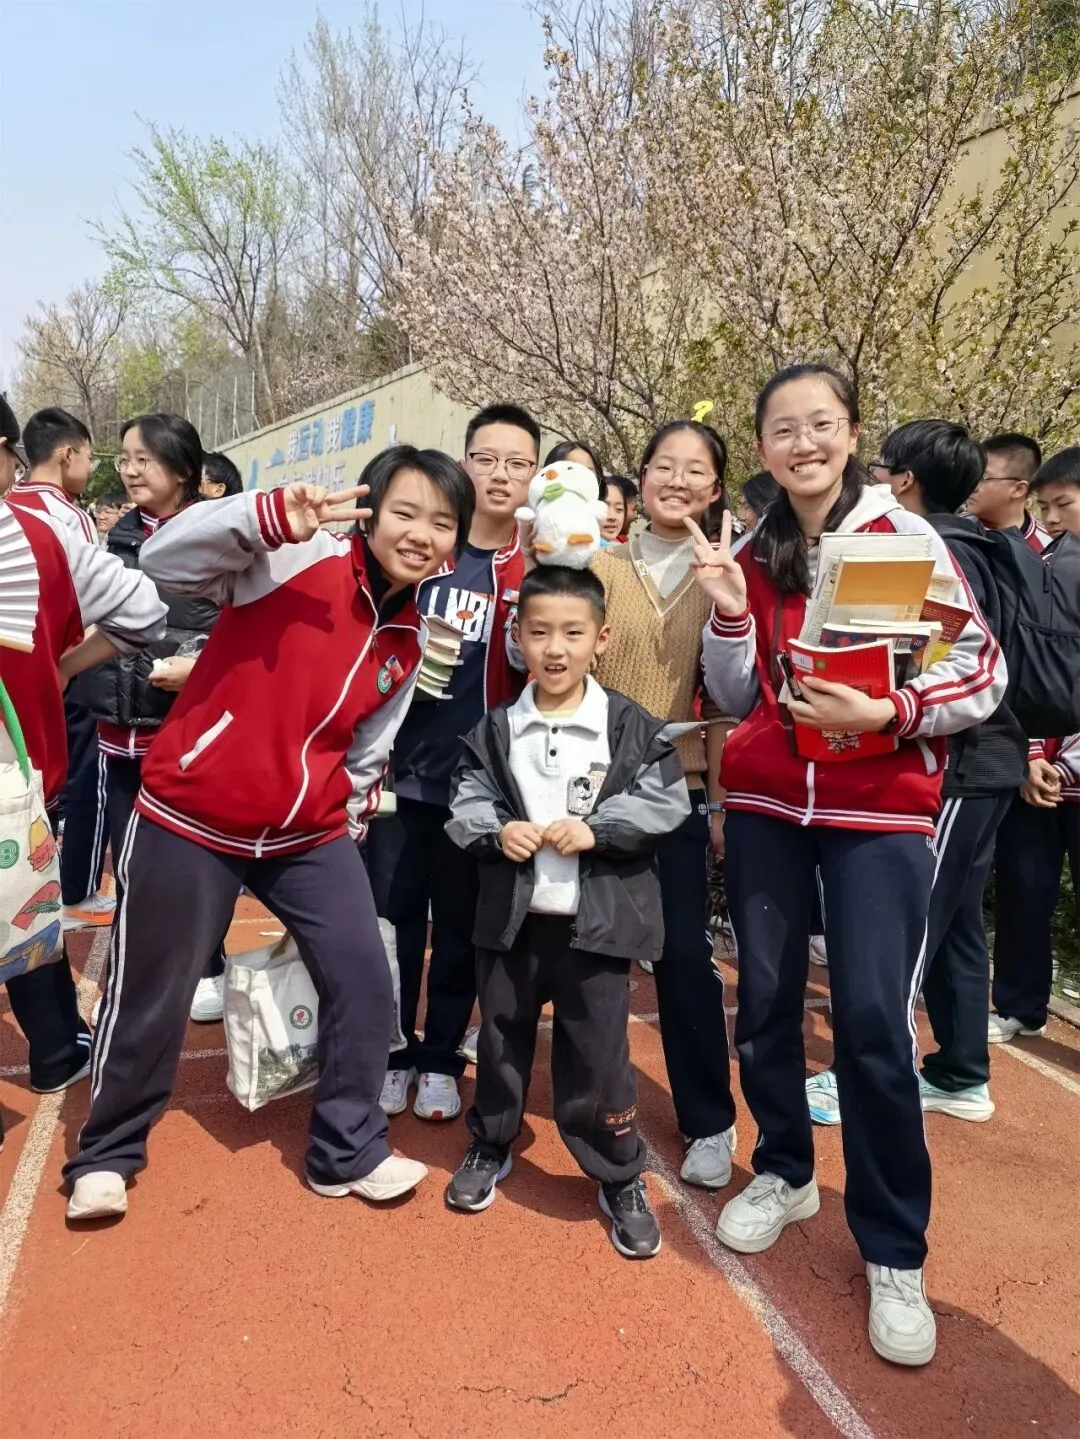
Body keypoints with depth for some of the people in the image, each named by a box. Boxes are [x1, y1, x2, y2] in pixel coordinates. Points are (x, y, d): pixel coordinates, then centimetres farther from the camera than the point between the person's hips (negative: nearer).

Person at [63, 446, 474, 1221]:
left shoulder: (411, 642, 4)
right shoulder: (297, 557, -13)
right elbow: (165, 562, -24)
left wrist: (347, 826, 14)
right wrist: (274, 514, -37)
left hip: (310, 833, 5)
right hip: (190, 819, -4)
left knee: (366, 985, 1)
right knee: (152, 996, 9)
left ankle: (349, 1152, 23)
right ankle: (106, 1155, 35)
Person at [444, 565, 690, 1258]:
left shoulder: (632, 727, -5)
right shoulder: (497, 729, 1)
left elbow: (668, 800, -9)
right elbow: (467, 800, 2)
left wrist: (595, 828, -18)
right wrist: (496, 832, -17)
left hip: (596, 920, -2)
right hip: (511, 916, 3)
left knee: (598, 1055, 6)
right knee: (501, 1041, 19)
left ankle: (622, 1179, 28)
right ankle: (490, 1147, 44)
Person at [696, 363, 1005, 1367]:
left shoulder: (904, 536, -5)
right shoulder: (751, 553, 6)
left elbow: (984, 671, -6)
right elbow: (738, 700, 6)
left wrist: (884, 712, -21)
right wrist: (728, 613, -10)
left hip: (880, 809, -3)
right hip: (765, 805, 4)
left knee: (872, 1021, -5)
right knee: (763, 1002, 9)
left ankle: (894, 1252, 13)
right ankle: (783, 1173, 33)